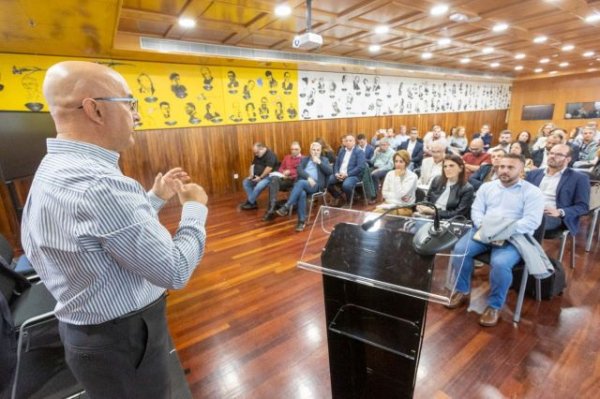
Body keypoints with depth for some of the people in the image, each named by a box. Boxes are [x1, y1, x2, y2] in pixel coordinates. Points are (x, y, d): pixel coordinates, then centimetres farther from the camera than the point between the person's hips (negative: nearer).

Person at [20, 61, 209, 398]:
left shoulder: (57, 170, 1)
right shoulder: (99, 185, -33)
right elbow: (175, 271, -27)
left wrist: (156, 198, 8)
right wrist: (195, 208, -14)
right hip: (123, 339, -9)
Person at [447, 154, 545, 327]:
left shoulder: (532, 192, 2)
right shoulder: (487, 186, 14)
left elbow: (532, 220, -10)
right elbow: (476, 209, 8)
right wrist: (483, 226, -12)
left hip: (513, 237, -3)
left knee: (500, 264, -32)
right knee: (459, 250, -22)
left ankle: (494, 305, -5)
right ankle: (462, 291, 2)